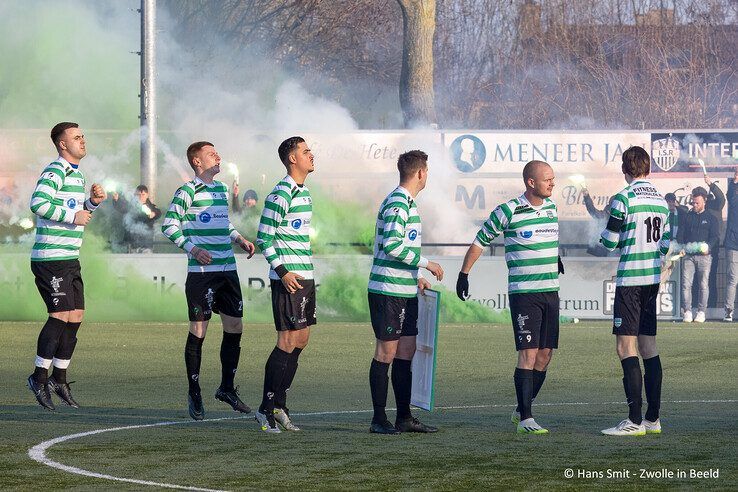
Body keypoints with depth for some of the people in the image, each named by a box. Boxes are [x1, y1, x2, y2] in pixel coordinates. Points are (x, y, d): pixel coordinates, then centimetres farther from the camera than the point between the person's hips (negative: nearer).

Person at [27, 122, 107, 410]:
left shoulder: (77, 175, 18)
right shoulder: (55, 172, -12)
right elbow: (38, 203, -26)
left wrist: (93, 202, 10)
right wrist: (73, 216, -22)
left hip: (70, 259, 9)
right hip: (50, 258, -9)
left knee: (75, 316, 7)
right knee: (60, 315, -12)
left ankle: (59, 379, 16)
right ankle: (39, 378, -3)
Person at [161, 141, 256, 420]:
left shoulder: (222, 190, 16)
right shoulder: (187, 191, -8)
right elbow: (169, 225, -10)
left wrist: (239, 239, 15)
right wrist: (193, 249, -19)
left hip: (228, 270, 7)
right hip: (201, 272, -7)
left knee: (234, 328, 7)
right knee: (198, 331, -2)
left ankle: (227, 387, 20)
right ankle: (194, 393, 7)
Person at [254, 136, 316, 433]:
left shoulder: (303, 192, 15)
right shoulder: (280, 195, -14)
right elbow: (263, 238, -14)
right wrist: (282, 271, -18)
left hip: (305, 277, 9)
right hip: (287, 278, -9)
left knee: (301, 341, 10)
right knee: (288, 341, -9)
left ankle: (279, 406, 17)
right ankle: (266, 410, -4)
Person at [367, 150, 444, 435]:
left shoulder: (407, 202, 18)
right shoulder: (397, 203, -14)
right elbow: (391, 245, -23)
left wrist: (416, 278, 17)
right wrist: (426, 263, -17)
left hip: (405, 292, 10)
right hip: (388, 291, -10)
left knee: (406, 351, 10)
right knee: (386, 352, -5)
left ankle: (404, 417, 15)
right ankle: (379, 419, 0)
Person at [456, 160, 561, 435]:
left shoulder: (551, 208, 10)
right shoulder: (508, 212, -8)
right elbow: (480, 241, 3)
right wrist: (464, 274, 4)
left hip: (550, 291, 7)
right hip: (523, 293, -7)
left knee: (545, 354, 6)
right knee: (528, 353, -12)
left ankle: (521, 410, 19)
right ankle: (525, 419, -10)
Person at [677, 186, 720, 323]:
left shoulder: (711, 218, 7)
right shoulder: (687, 217, 14)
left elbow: (715, 236, 0)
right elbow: (681, 234, 12)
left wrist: (708, 247, -18)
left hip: (704, 256, -2)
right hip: (688, 255, 2)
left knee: (703, 284, -2)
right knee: (686, 284, -5)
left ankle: (701, 312, 4)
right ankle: (687, 312, -2)